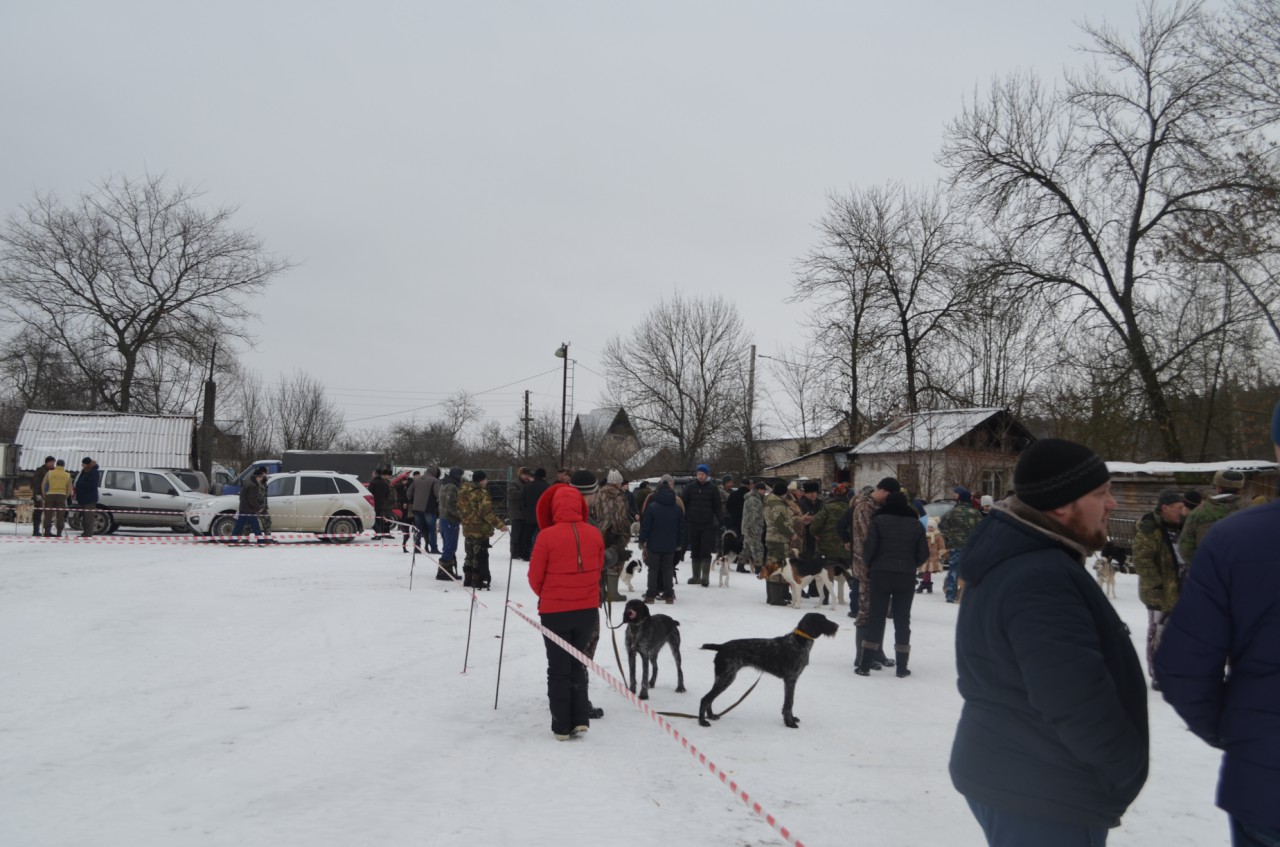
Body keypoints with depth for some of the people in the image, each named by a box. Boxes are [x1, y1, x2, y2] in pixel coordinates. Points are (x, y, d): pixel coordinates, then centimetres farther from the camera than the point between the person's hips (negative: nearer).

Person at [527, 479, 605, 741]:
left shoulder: (547, 536, -17)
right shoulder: (594, 534, -6)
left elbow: (535, 577, -6)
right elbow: (598, 570, 6)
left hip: (555, 611, -3)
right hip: (588, 609, 3)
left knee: (558, 669, 12)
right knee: (577, 664, 20)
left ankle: (562, 726, 15)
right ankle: (580, 719, 14)